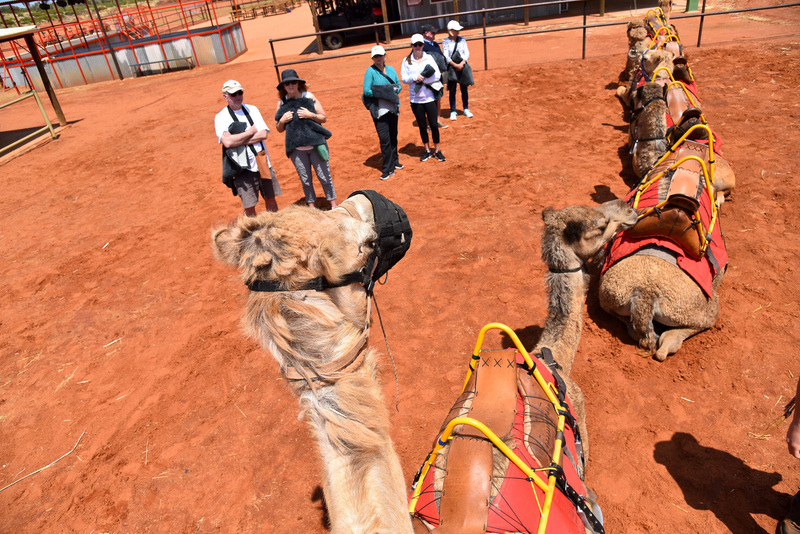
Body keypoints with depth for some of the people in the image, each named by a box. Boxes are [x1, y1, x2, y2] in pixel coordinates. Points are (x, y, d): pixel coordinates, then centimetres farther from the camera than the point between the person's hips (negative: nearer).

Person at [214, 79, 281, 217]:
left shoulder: (252, 109, 9)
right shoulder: (220, 117, -2)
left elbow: (263, 134, -5)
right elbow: (227, 142, -19)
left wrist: (237, 140, -12)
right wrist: (251, 131, -9)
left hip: (263, 162, 4)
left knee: (270, 198, 12)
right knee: (249, 206, 0)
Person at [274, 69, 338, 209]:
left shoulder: (309, 97, 1)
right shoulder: (282, 103, 6)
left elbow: (324, 118, 2)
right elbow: (279, 129, 13)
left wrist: (310, 115, -14)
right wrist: (282, 120, -8)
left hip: (316, 144, -2)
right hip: (296, 149, 2)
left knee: (324, 177, 3)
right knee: (305, 180, 10)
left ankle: (333, 205, 18)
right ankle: (312, 207, 25)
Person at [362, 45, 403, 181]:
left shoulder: (391, 69, 11)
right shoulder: (370, 71, -5)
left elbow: (399, 85, 16)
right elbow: (366, 91, -11)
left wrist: (394, 90, -6)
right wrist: (382, 93, -16)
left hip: (393, 108, 5)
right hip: (379, 110, -5)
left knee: (393, 136, 15)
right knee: (385, 139, -8)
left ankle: (394, 162, 32)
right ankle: (388, 169, -2)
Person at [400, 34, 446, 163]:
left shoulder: (429, 58, 2)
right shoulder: (407, 61, 4)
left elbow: (437, 76, -6)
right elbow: (403, 78, -2)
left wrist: (422, 79, -13)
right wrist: (415, 77, -18)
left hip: (429, 97, -1)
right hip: (416, 99, 1)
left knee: (434, 125, 1)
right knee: (422, 126, 9)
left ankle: (437, 150, 15)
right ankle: (427, 151, 23)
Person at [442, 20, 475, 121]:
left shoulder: (462, 40, 7)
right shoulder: (445, 42, -2)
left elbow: (467, 53, 3)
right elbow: (446, 56, -8)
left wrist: (462, 63, -13)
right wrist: (455, 65, -17)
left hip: (463, 67, 3)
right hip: (451, 68, -3)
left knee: (464, 89, 9)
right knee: (452, 90, 0)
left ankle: (466, 109, 21)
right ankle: (453, 111, 10)